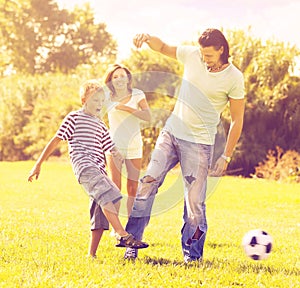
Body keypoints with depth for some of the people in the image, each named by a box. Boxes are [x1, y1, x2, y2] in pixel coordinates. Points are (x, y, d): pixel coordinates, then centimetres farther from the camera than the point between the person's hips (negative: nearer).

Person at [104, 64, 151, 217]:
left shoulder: (137, 94, 0)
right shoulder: (108, 98, 2)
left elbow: (147, 116, -14)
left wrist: (126, 108, -20)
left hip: (134, 147, 0)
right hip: (114, 146, 0)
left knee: (133, 189, 3)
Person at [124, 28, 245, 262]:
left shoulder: (234, 78, -9)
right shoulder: (192, 55, 0)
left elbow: (237, 120, -4)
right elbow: (163, 48, 16)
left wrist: (226, 157, -6)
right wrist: (148, 38, -8)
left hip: (199, 143, -4)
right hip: (171, 132, 4)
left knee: (195, 200, -4)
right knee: (148, 182, -5)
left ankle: (193, 255, 10)